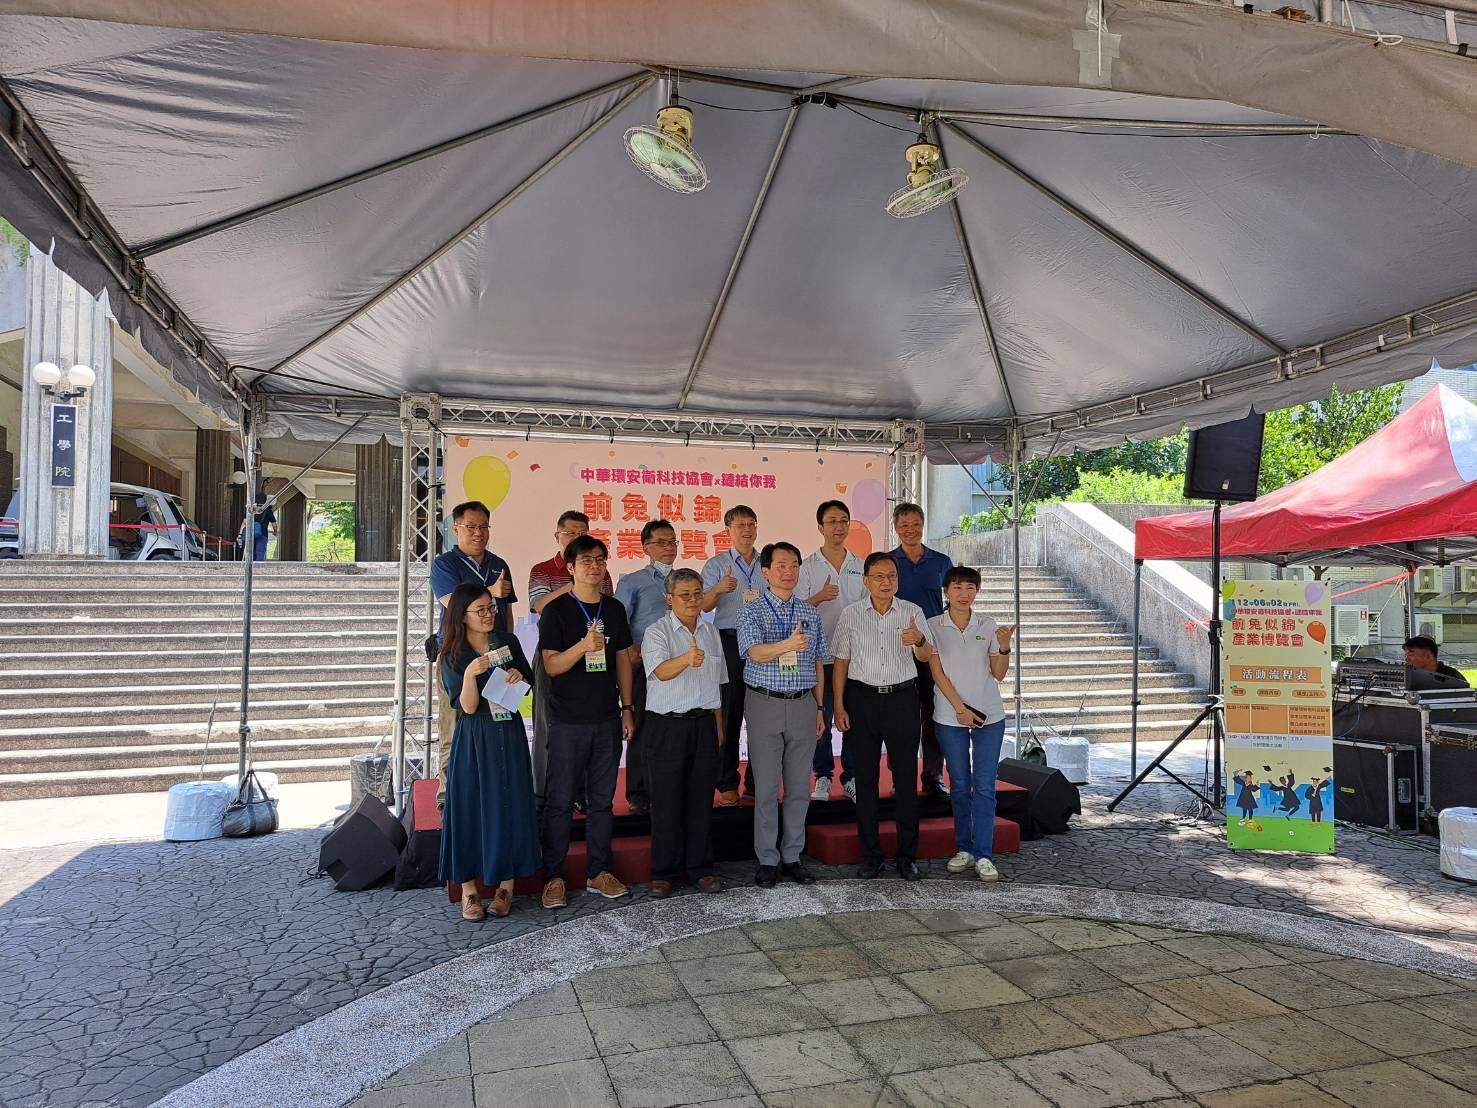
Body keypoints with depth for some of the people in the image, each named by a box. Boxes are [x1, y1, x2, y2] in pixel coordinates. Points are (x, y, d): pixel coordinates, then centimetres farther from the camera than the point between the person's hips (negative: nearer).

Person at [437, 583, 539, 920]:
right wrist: (470, 674, -29)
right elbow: (467, 707, -13)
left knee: (510, 806, 3)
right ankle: (468, 888, 9)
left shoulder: (508, 642, 2)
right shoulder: (452, 656, -5)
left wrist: (519, 678, -10)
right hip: (474, 739, -2)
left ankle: (506, 884, 14)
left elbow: (528, 686, 13)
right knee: (470, 807, 0)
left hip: (510, 734, 2)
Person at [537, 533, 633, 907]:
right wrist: (583, 646, -29)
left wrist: (627, 709, 10)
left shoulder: (615, 608, 9)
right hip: (568, 720, -4)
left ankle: (598, 871, 22)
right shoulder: (556, 610, -6)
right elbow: (551, 665, -12)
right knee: (559, 800, 2)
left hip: (607, 718, 4)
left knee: (602, 798, 11)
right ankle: (554, 876, 13)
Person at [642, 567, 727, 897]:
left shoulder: (710, 631, 12)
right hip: (667, 725, -4)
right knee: (667, 799, 0)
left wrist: (719, 725, 16)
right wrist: (687, 659, -44)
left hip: (704, 723, 5)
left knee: (701, 798, 8)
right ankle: (665, 872, 12)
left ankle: (699, 868, 19)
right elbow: (661, 671, -25)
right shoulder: (657, 632, -6)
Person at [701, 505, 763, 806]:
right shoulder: (716, 564, 4)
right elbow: (705, 605, -9)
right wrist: (719, 590, -30)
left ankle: (757, 780, 15)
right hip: (730, 642, -3)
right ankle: (727, 784, 8)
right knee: (729, 713, 0)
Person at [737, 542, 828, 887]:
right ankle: (767, 860, 12)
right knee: (766, 788, 1)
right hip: (765, 704, -3)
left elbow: (817, 663, 14)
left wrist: (819, 708, 11)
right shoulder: (751, 612, -3)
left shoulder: (810, 613, 10)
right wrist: (788, 644, -38)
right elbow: (756, 652, -19)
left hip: (803, 704, 4)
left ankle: (793, 856, 19)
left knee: (799, 787, 7)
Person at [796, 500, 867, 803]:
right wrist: (820, 597, -20)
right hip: (821, 655, -2)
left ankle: (851, 778, 16)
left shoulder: (861, 566, 9)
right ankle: (823, 777, 16)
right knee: (821, 719, 4)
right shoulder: (808, 567, 0)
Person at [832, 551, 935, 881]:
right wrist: (839, 707, 0)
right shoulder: (851, 615, 2)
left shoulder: (912, 612, 1)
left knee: (906, 778, 4)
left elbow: (926, 657, -8)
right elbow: (841, 662, 5)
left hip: (902, 697, 0)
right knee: (865, 778, 6)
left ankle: (907, 855, 15)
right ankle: (870, 854, 16)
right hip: (862, 699, 1)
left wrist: (919, 641, -31)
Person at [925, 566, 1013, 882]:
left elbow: (999, 674, 4)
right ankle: (964, 848, 19)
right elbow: (937, 672, -4)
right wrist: (960, 708, -10)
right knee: (960, 786, 8)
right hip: (950, 716, 0)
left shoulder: (988, 626, 4)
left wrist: (1004, 647, -14)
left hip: (989, 714, 1)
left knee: (984, 786, -2)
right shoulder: (934, 626, 0)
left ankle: (984, 855, 1)